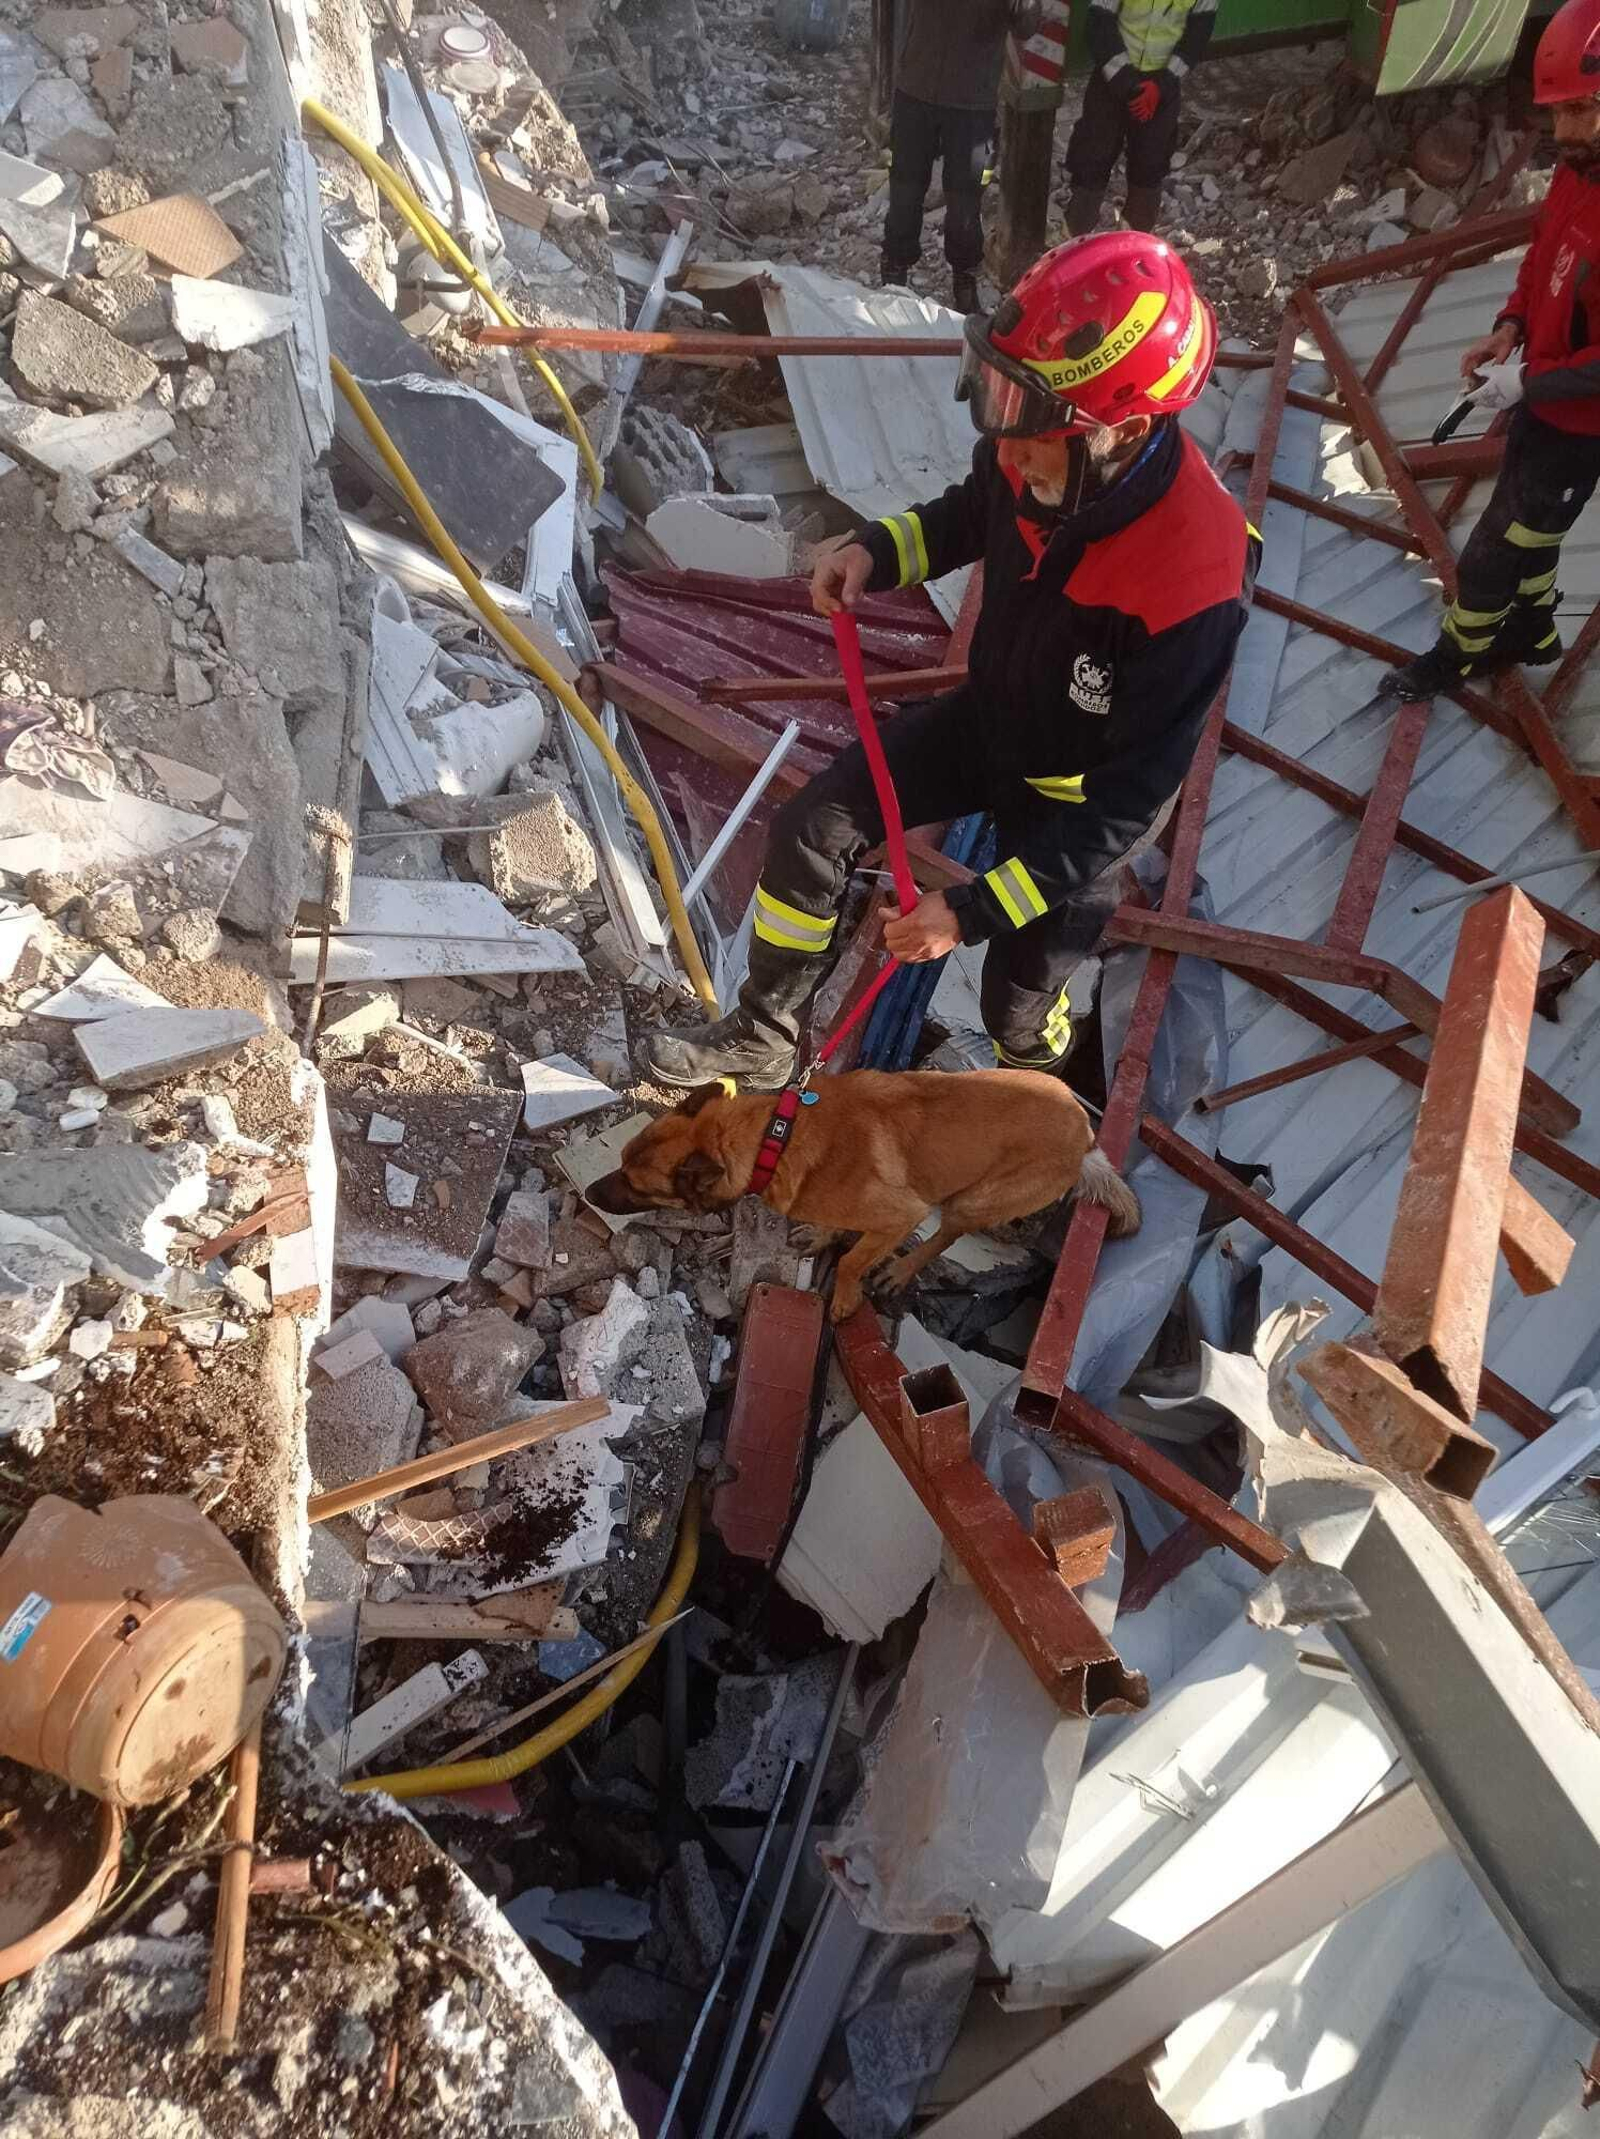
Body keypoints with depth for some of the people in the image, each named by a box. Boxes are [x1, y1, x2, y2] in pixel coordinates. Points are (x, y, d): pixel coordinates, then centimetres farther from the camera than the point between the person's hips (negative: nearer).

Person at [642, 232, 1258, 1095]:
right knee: (812, 828, -2)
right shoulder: (1041, 455, -23)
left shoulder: (1189, 586, -39)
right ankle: (762, 1039, 20)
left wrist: (974, 910, -33)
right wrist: (878, 551, -17)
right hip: (986, 716, 5)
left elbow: (1129, 802, -31)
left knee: (1017, 1002, 9)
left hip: (1083, 797, -5)